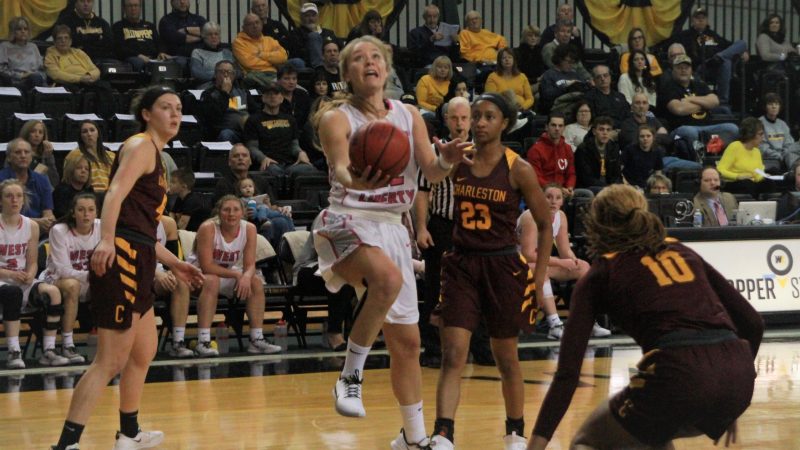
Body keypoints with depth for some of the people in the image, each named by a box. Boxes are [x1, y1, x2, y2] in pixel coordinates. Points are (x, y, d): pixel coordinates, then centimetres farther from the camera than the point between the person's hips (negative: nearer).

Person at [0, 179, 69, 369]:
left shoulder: (31, 226, 7)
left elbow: (32, 262, 10)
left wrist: (29, 275, -12)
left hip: (23, 281, 5)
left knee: (53, 292, -24)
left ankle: (48, 351, -22)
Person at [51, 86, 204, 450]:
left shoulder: (154, 155, 24)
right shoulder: (140, 146, -4)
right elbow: (115, 194, -22)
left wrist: (173, 263, 33)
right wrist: (106, 240, -37)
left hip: (138, 264, 11)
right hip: (120, 258, -11)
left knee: (144, 352, 24)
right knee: (111, 361, -15)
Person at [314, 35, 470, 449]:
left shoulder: (409, 116, 9)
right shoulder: (337, 119, -6)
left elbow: (431, 173, 2)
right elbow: (340, 169, -22)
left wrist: (446, 161, -21)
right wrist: (353, 178, -46)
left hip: (391, 227, 6)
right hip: (348, 222, -6)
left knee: (406, 340, 9)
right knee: (389, 278, -39)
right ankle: (351, 375, -24)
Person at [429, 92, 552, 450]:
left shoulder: (518, 170, -8)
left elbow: (545, 224, -1)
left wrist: (540, 278, -5)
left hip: (503, 266, -2)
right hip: (461, 264, 2)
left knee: (506, 359, 11)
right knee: (452, 356, -10)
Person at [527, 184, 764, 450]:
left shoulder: (599, 275, 14)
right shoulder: (683, 253, 26)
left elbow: (568, 372, 4)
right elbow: (752, 323, 23)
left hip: (679, 375, -5)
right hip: (738, 378, 5)